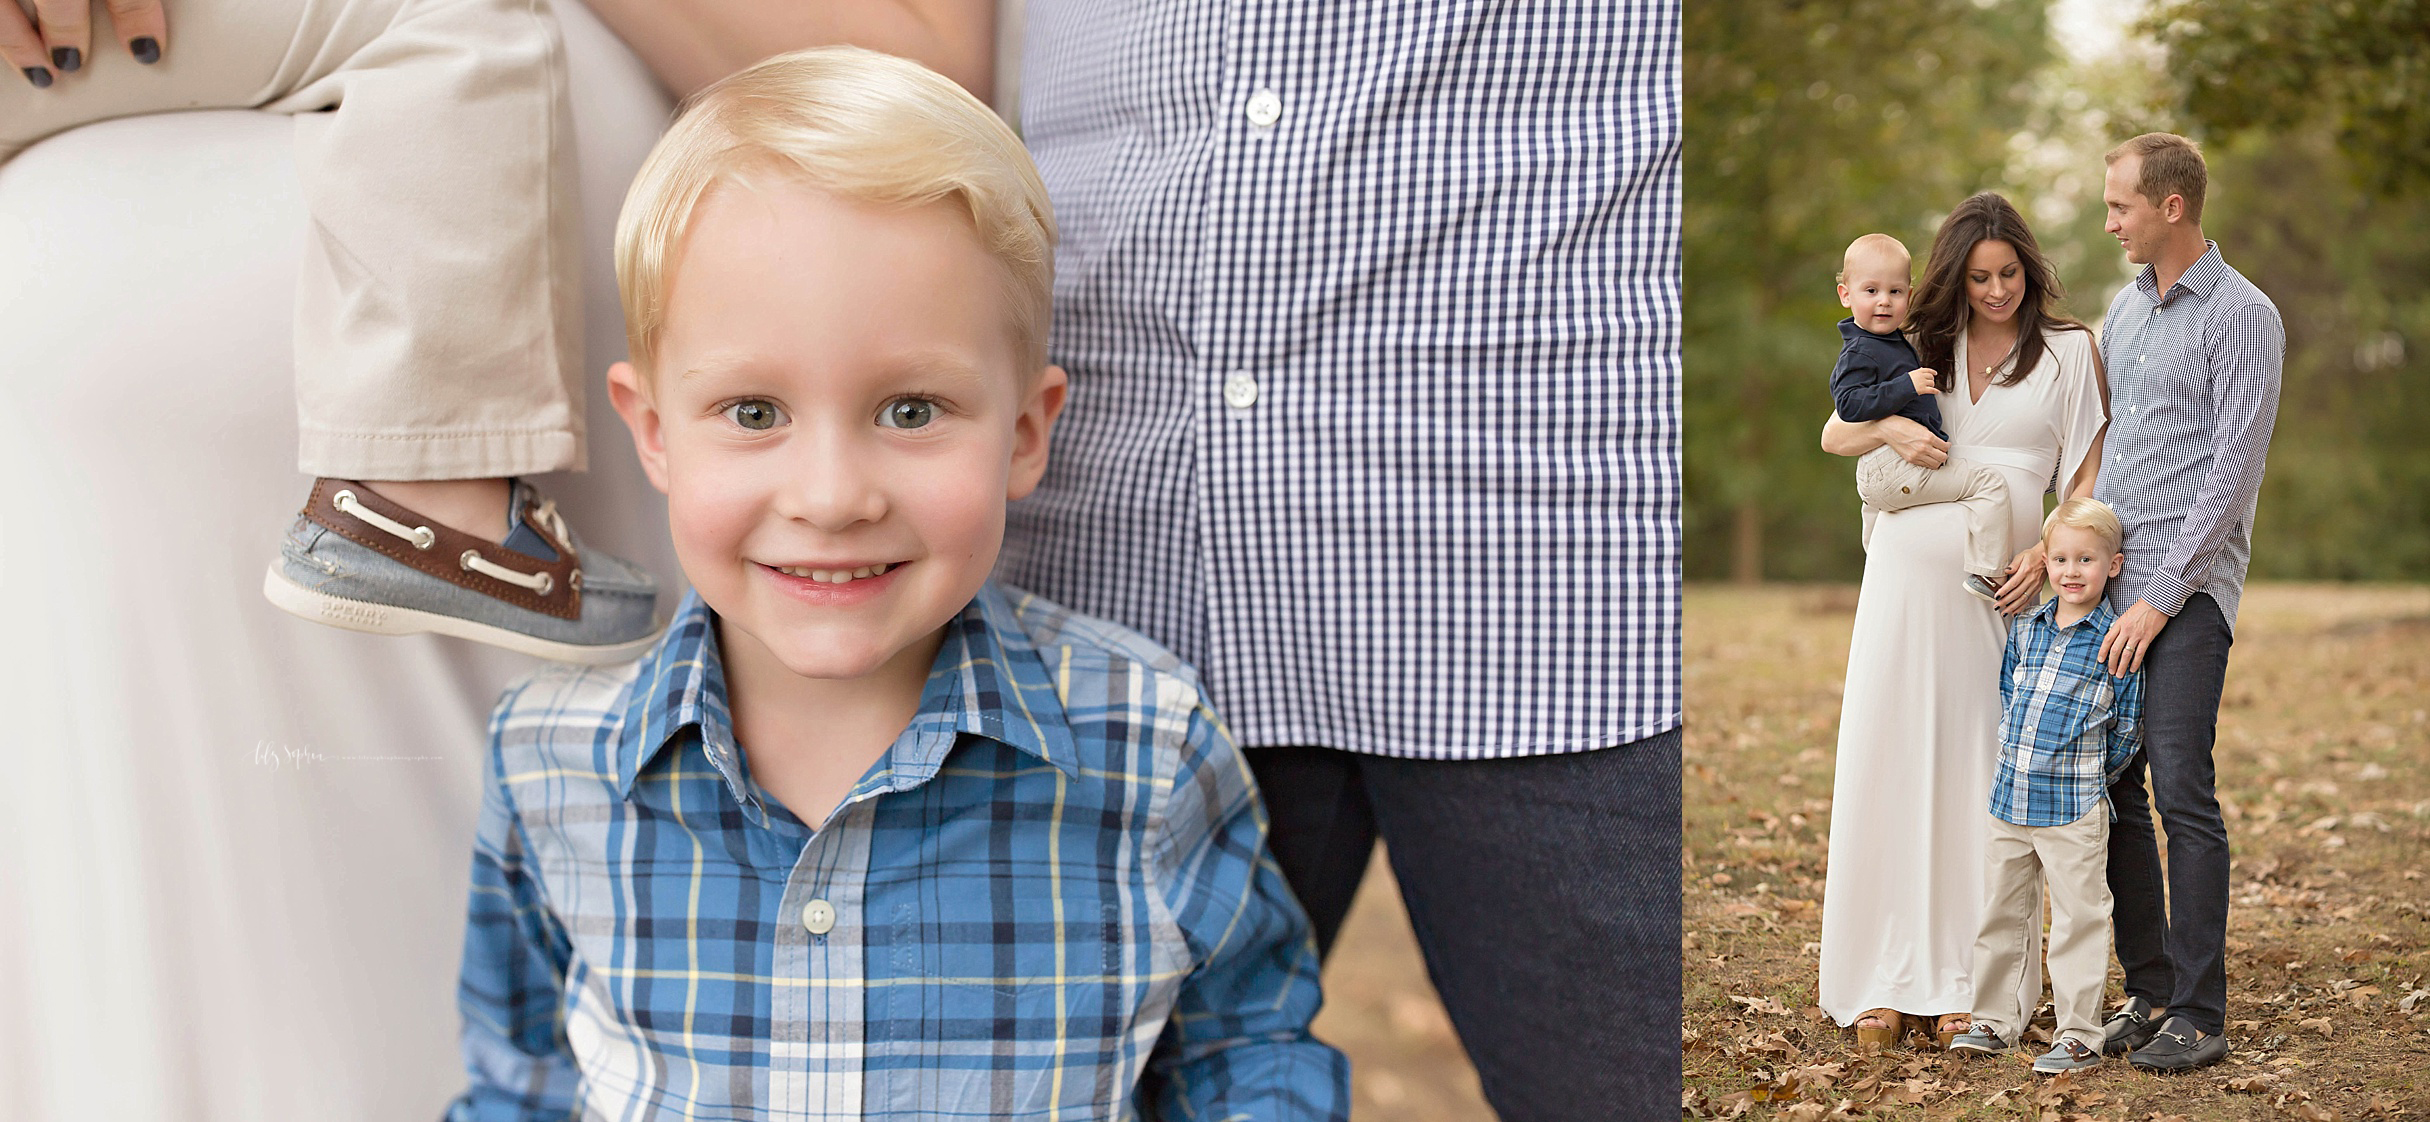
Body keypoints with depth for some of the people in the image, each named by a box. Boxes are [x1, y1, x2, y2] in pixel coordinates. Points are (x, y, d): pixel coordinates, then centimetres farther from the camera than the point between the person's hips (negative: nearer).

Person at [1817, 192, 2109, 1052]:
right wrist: (1890, 428, -7)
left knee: (1983, 780, -1)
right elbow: (1833, 436, 14)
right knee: (1892, 767, 0)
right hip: (1906, 573, 2)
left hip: (2000, 589, -2)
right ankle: (1887, 982, 6)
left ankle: (1972, 987, 6)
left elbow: (2088, 478, 3)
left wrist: (2047, 555, -13)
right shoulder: (1924, 346, 12)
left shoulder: (2068, 350, 5)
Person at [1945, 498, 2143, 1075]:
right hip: (2009, 801, 6)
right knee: (1999, 913, 13)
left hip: (2074, 811, -5)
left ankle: (2078, 1036, 8)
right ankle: (1995, 1020, 25)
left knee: (2077, 920, 0)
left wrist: (2087, 774, 2)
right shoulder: (2025, 629, 7)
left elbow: (2127, 730, -1)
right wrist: (2021, 757, 12)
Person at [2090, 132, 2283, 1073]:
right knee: (2109, 790, 5)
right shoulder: (2127, 306, 16)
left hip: (2187, 589, -7)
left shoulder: (2243, 317, -7)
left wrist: (2162, 597, -15)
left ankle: (2199, 1014, -3)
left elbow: (2234, 472, -12)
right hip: (2112, 577, 7)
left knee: (2182, 793, -9)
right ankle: (2148, 989, 14)